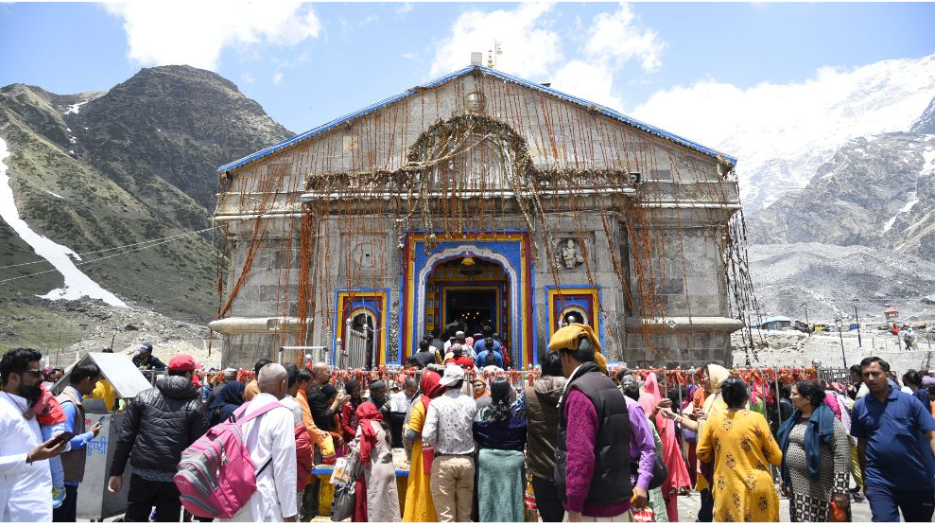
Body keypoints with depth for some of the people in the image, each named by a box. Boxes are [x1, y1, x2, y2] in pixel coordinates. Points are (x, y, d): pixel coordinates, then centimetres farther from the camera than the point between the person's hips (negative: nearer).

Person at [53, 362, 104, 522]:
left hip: (69, 476, 9)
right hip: (64, 478, -9)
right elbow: (65, 442, -23)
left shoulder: (73, 401, 9)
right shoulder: (68, 404, -20)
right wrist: (90, 434, -11)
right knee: (58, 519, 3)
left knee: (68, 519, 17)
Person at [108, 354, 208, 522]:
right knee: (167, 519, 10)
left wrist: (116, 472, 9)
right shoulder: (194, 406, -3)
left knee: (134, 519, 16)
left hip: (142, 474, 2)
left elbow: (125, 437, 2)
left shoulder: (143, 397, 4)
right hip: (173, 478, -2)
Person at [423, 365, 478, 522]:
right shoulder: (471, 402, -1)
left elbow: (427, 437, -14)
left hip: (443, 461, -2)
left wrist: (439, 444, 6)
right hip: (467, 461, 2)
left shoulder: (436, 403, -8)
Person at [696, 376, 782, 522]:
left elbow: (702, 453, 3)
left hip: (728, 490, 1)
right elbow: (776, 457, -3)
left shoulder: (713, 419, -4)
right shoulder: (757, 418, -9)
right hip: (758, 488, -1)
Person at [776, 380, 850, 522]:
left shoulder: (828, 420, -13)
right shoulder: (795, 419, 9)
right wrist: (785, 479, 19)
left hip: (818, 490, -7)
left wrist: (840, 490, -18)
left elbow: (841, 455, -16)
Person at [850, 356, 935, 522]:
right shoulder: (859, 406, 0)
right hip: (879, 481, 0)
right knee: (883, 519, -11)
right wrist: (865, 478, 13)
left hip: (917, 481, 1)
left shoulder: (909, 401, -4)